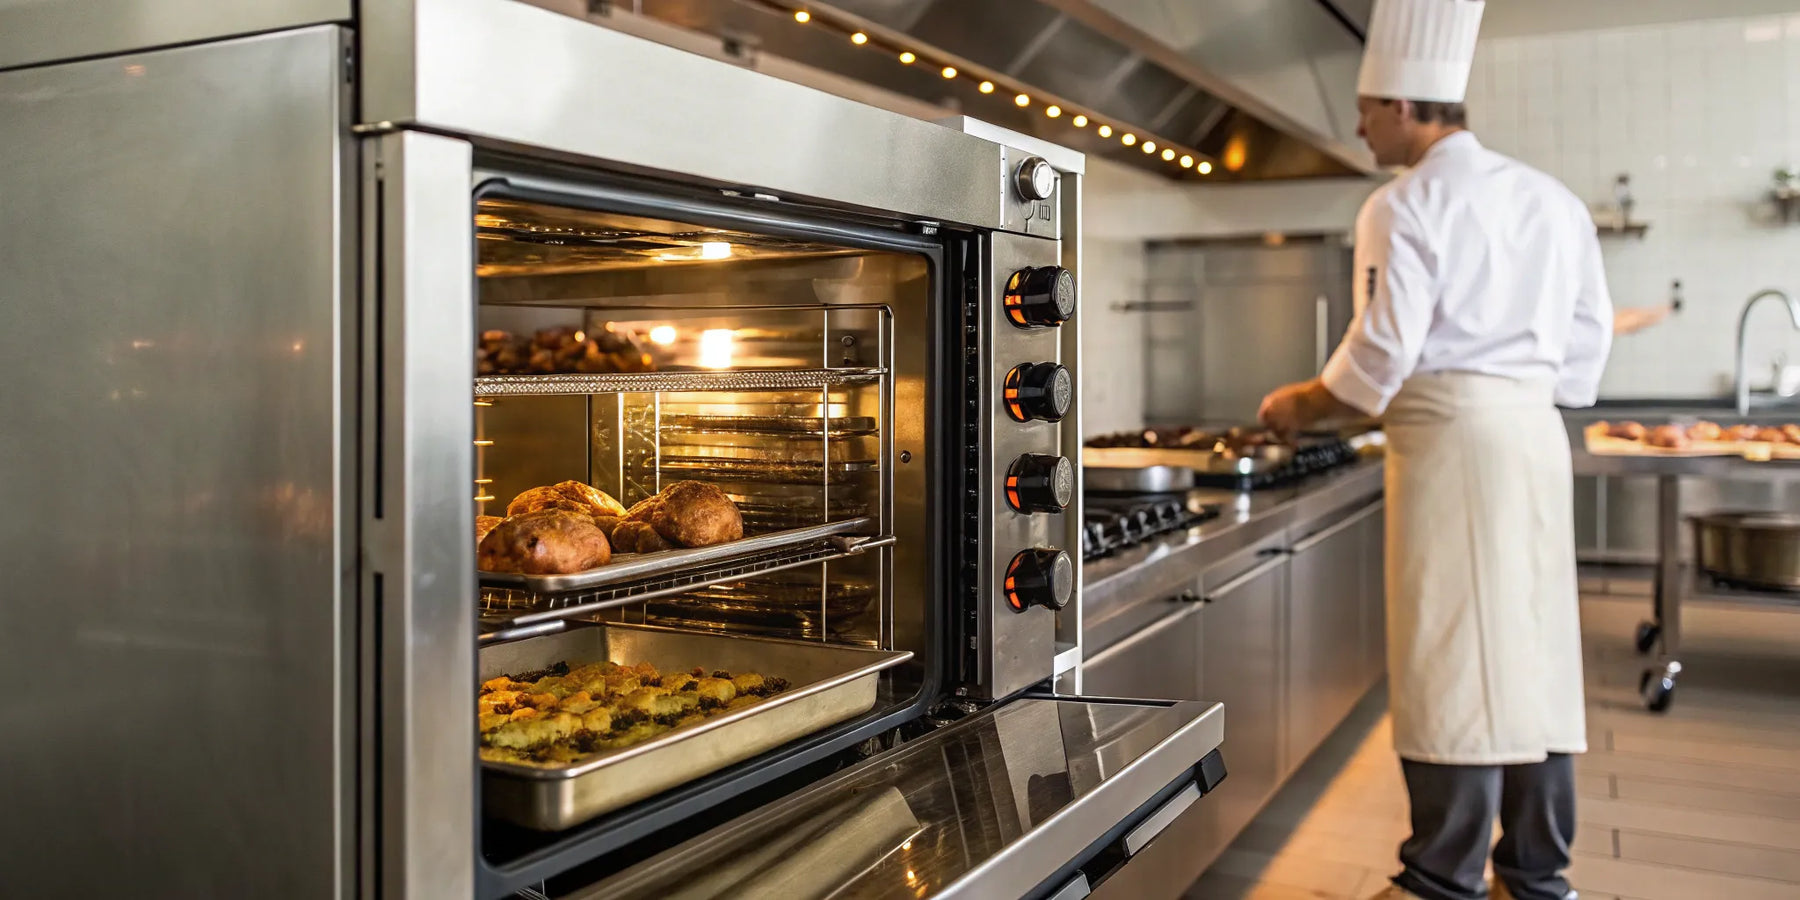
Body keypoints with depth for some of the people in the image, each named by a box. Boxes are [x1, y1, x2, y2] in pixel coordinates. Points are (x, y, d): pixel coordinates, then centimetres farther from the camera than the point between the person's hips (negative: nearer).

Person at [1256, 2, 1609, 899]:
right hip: (1537, 432, 7)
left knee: (1452, 656, -4)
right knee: (1533, 643, 10)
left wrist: (1304, 404, 4)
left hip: (1452, 438, -7)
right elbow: (1589, 336, 14)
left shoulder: (1405, 207, -7)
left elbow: (1382, 352, -12)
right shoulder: (1552, 199, 14)